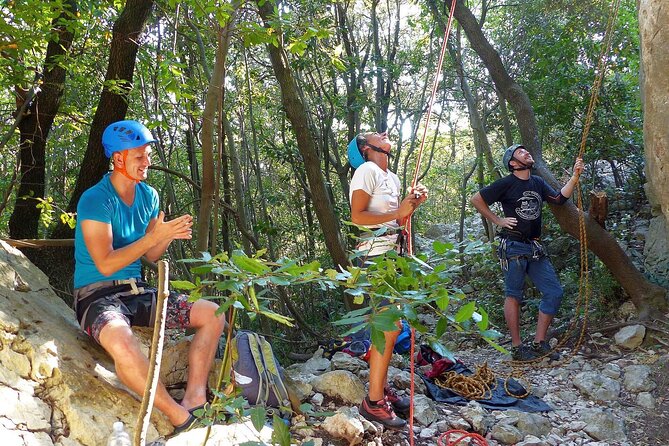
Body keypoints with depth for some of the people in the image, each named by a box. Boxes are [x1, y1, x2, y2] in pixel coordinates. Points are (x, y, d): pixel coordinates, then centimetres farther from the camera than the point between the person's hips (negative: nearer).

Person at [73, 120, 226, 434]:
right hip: (97, 296, -7)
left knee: (213, 314, -3)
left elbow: (150, 255, 10)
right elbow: (106, 265, -22)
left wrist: (169, 236, -11)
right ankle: (181, 419, -26)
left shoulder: (148, 196, 6)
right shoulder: (95, 200, -15)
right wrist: (153, 236, -24)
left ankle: (194, 398, -11)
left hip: (136, 292, 7)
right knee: (121, 341, -41)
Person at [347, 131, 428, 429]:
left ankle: (382, 388, 20)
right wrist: (398, 212, -18)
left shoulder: (392, 178, 17)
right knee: (390, 327, -11)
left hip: (391, 252, 9)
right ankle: (374, 402, -3)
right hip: (375, 254, -9)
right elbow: (357, 216, -16)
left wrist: (414, 204, 6)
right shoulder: (367, 170, -9)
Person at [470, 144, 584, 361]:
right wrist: (498, 220, -6)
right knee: (514, 296, 0)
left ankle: (539, 344, 13)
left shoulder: (538, 182, 14)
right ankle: (517, 348, 8)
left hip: (535, 248, 7)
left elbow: (559, 198, 6)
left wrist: (575, 176, -3)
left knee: (554, 292, 3)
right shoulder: (506, 184, -5)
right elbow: (476, 199, -4)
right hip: (513, 247, -7)